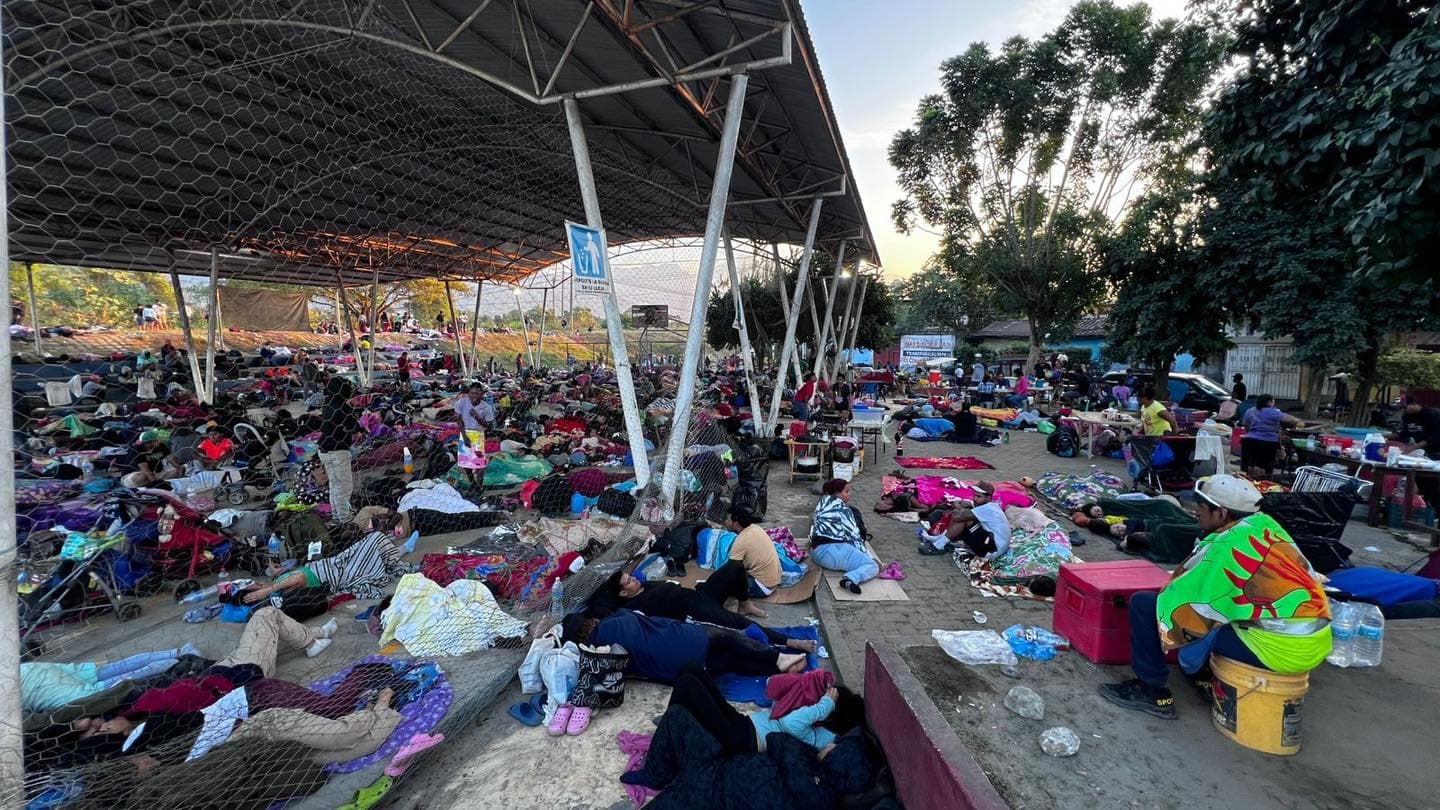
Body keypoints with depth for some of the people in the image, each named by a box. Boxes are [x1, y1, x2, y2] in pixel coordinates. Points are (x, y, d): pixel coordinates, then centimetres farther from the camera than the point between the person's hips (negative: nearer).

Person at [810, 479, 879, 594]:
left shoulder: (821, 504, 21)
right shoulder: (841, 507, -2)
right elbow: (854, 535, -4)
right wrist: (868, 556, 1)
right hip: (834, 549, -8)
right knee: (873, 566, -10)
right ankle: (851, 579, -35)